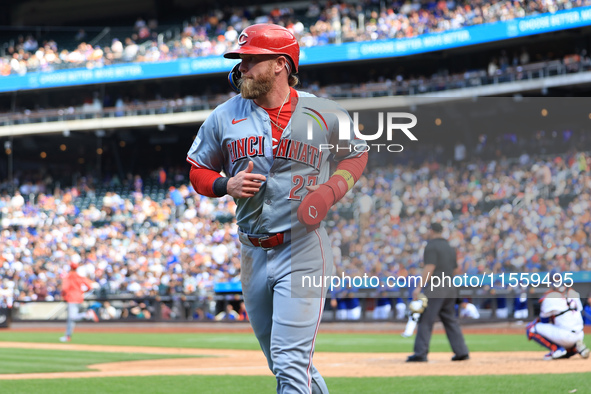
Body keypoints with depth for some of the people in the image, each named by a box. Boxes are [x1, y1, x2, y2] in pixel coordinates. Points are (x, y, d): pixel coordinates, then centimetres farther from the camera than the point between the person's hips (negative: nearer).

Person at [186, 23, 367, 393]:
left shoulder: (325, 115, -4)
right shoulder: (224, 117, 3)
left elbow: (356, 155, 11)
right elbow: (198, 172, 12)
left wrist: (330, 191, -8)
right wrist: (227, 185, -10)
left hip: (303, 253, -5)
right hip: (253, 253, 5)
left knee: (291, 362, -13)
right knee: (284, 364, 16)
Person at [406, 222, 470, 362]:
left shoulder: (431, 246, -7)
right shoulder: (450, 248, 18)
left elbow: (429, 268, -16)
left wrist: (419, 287, -17)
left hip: (434, 289, -8)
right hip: (450, 288, 8)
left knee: (425, 320, -6)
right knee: (451, 320, 11)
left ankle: (420, 353, -9)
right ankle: (461, 351, 6)